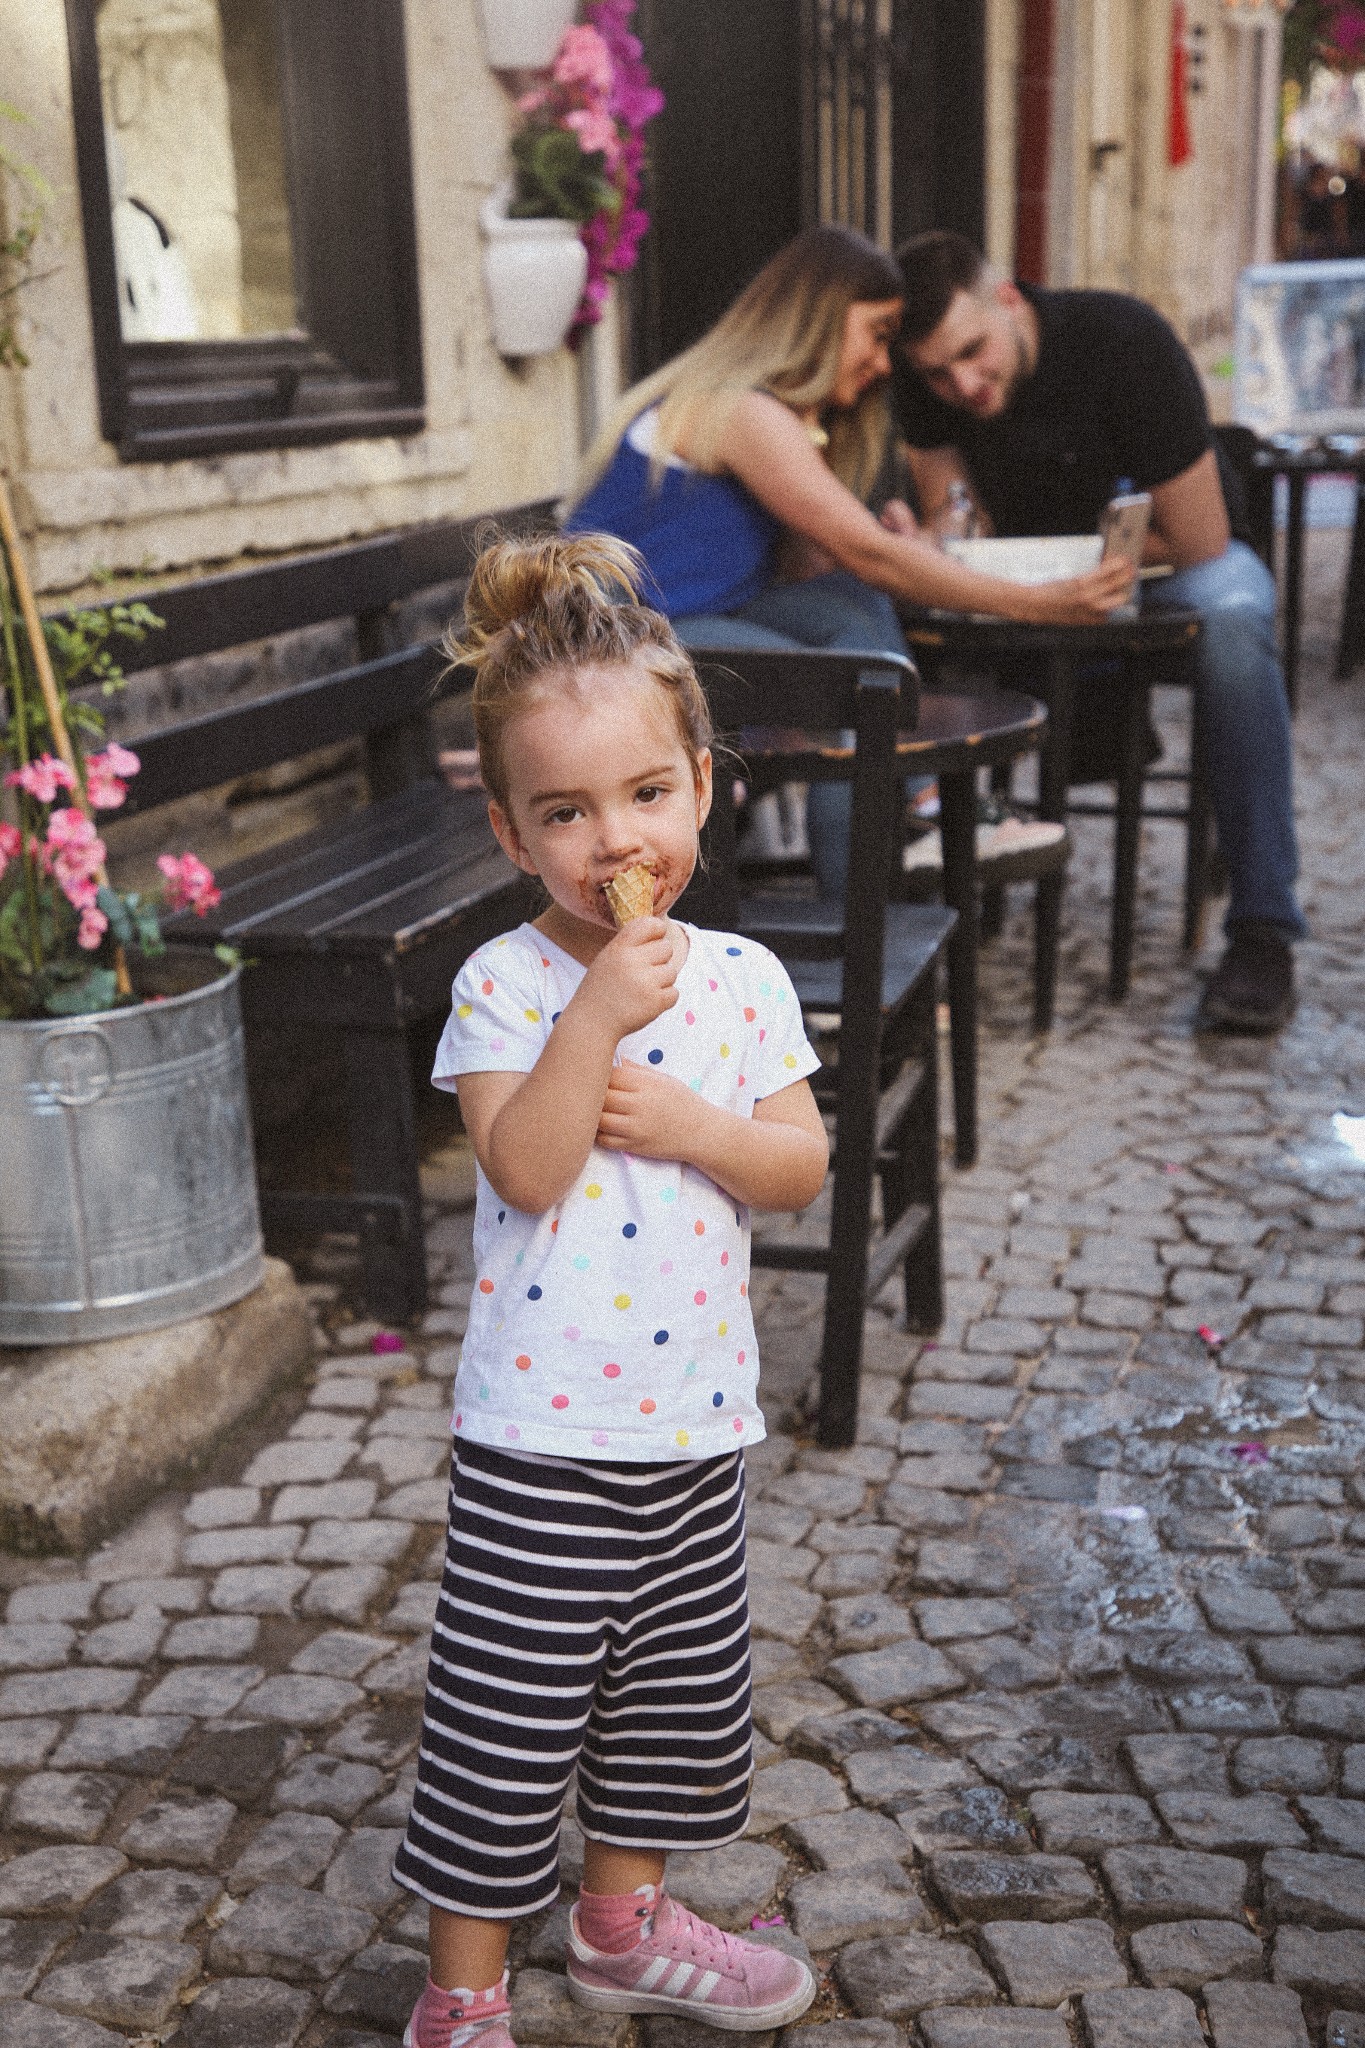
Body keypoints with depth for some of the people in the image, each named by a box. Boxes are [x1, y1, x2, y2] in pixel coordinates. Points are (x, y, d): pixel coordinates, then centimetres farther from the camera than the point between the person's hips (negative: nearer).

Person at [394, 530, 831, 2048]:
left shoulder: (743, 981, -1)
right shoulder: (506, 984, -13)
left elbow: (803, 1169, -2)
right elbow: (523, 1170, -23)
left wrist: (686, 1121, -18)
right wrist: (598, 1014, -29)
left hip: (695, 1420, 5)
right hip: (542, 1428, -5)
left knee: (677, 1688, 21)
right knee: (507, 1713, 5)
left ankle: (623, 1921, 44)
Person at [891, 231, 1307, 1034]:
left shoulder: (1124, 338, -25)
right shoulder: (926, 381, -12)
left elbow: (1200, 544, -23)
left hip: (1172, 561, -4)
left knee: (1231, 618, -39)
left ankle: (1263, 928, -34)